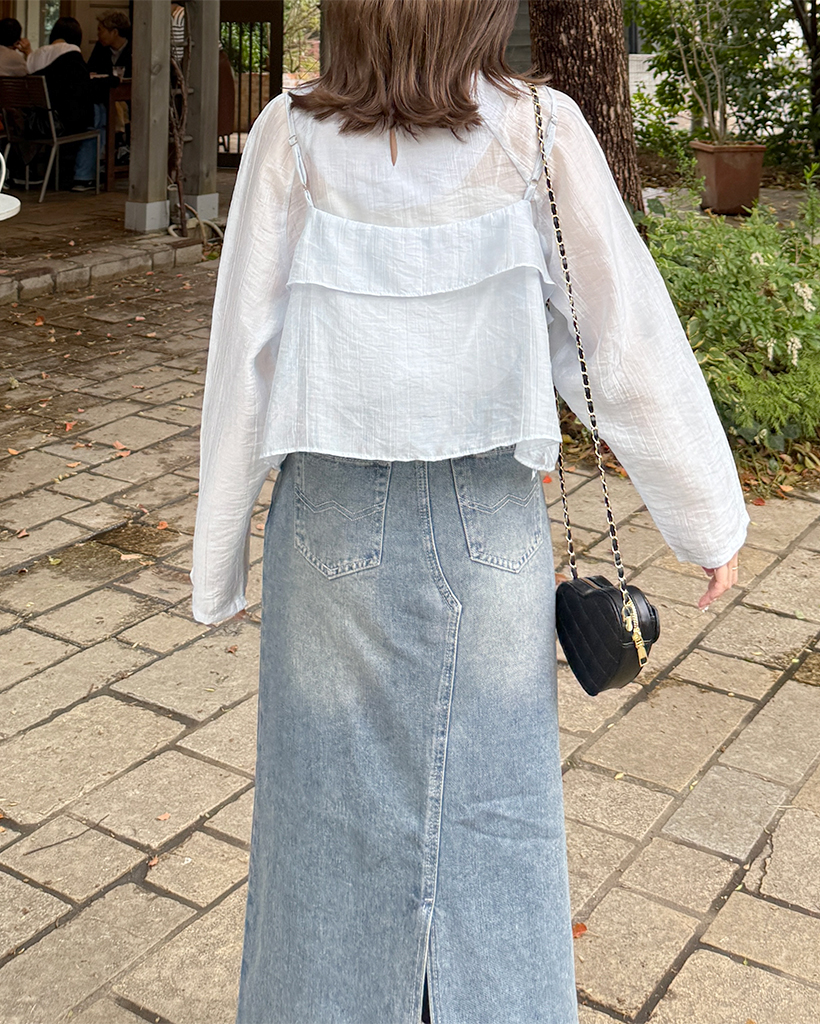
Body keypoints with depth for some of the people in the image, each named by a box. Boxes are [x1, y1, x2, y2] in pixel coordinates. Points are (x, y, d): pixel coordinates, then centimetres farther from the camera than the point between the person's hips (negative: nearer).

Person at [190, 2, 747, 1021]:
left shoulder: (294, 140, -9)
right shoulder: (540, 134, -10)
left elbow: (242, 360, -6)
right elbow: (629, 344, -6)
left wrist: (217, 555, 6)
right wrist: (709, 518, 6)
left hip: (335, 527, 1)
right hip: (491, 526, 0)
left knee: (329, 812, 18)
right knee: (497, 818, 18)